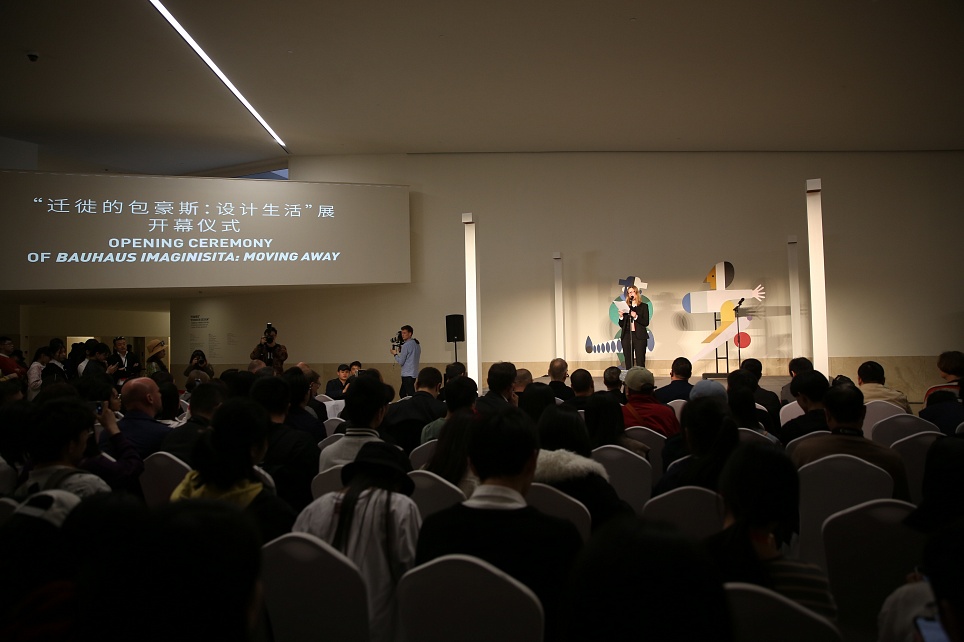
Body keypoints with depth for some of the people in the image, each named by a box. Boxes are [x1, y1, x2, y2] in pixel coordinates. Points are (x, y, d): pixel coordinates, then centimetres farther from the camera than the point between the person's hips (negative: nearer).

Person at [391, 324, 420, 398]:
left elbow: (401, 362, -11)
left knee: (411, 395, -11)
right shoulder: (417, 344, 12)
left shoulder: (406, 345, -13)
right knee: (402, 393, 18)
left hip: (407, 374, -9)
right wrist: (401, 352, 15)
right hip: (414, 373, 9)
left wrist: (395, 354, 4)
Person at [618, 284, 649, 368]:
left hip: (639, 336, -3)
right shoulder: (625, 306, 12)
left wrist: (636, 316, -16)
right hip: (627, 336, 3)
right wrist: (621, 317, -6)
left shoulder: (644, 306, 6)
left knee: (640, 363, -5)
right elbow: (621, 325, 12)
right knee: (628, 363, 3)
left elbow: (646, 322, -4)